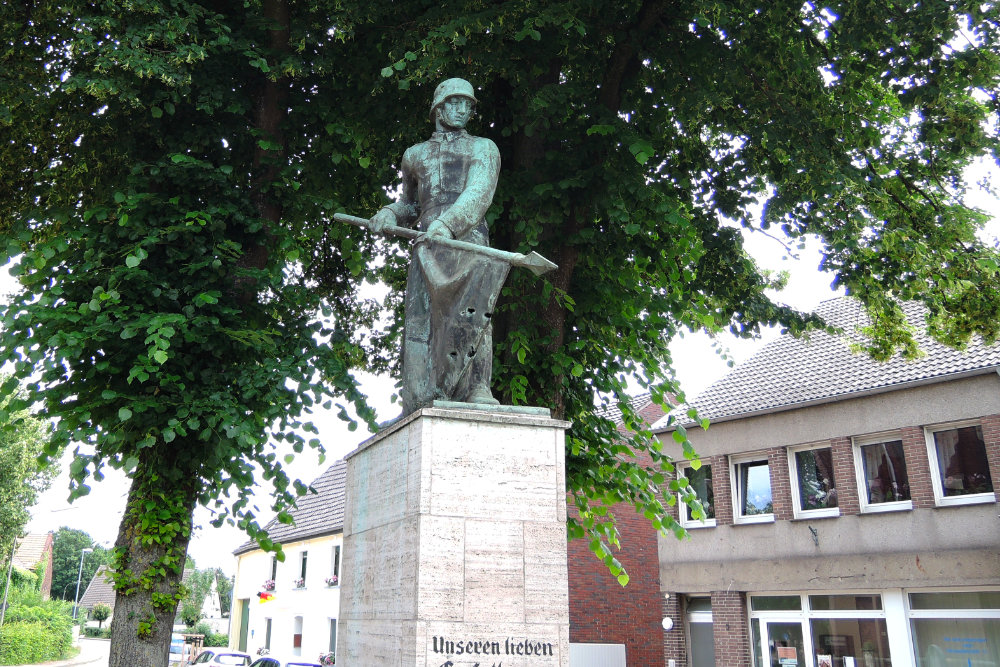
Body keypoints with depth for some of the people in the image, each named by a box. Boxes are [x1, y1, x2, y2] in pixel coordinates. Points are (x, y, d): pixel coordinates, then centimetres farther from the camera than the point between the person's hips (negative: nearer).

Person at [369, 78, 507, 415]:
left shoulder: (483, 148, 17)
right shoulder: (414, 154, 29)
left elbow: (478, 194, -2)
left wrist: (447, 222, -22)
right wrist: (389, 214, 13)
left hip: (468, 236, -3)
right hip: (427, 245, 3)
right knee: (420, 319, -13)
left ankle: (476, 387, -39)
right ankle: (421, 406, -16)